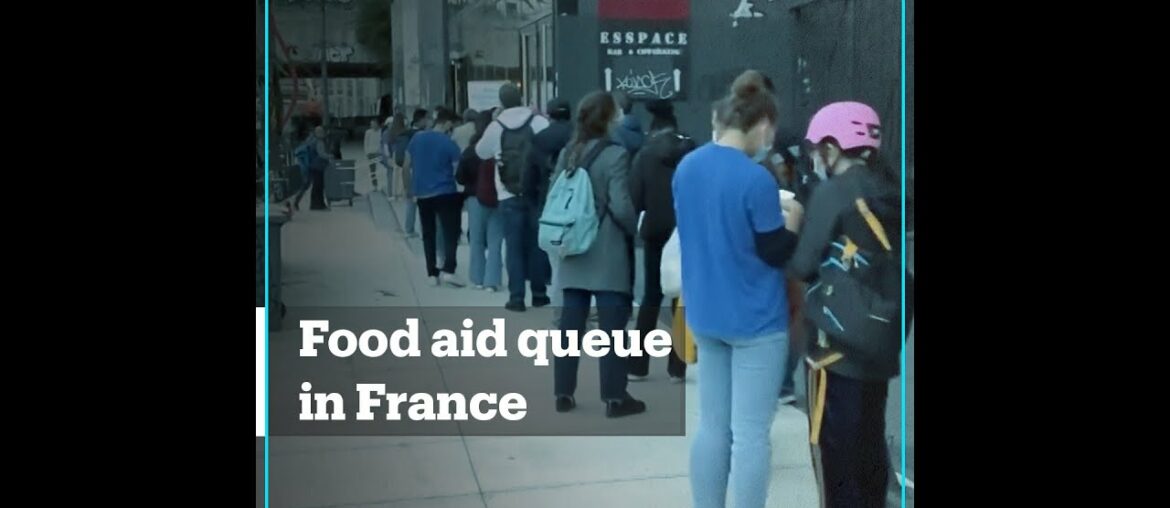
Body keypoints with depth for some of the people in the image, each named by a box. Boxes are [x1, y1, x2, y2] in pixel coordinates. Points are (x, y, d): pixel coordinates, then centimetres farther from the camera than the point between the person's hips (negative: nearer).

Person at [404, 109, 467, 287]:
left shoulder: (417, 138, 3)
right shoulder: (448, 142, -10)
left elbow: (406, 166, 10)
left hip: (421, 193, 5)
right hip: (444, 193, -5)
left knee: (428, 234, 11)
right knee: (450, 232, -2)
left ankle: (432, 273, 11)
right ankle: (448, 270, -15)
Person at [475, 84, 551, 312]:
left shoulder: (495, 127, -1)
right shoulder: (539, 122, -5)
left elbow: (480, 152, 15)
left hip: (509, 195, 0)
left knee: (514, 246, 4)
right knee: (537, 243, 12)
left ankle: (516, 297, 0)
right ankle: (539, 293, 19)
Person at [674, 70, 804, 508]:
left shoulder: (686, 168, 2)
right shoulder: (756, 180, -19)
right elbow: (775, 254, -13)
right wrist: (792, 220, 4)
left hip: (705, 316, 7)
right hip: (755, 320, -7)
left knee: (712, 428, 14)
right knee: (751, 434, 1)